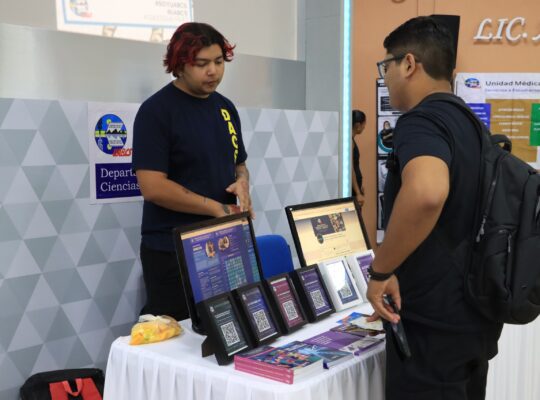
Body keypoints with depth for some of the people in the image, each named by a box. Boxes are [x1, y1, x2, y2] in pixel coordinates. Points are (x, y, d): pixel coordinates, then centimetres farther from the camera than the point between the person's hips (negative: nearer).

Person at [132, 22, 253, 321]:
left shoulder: (225, 108, 9)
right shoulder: (156, 110, -12)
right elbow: (152, 187, -19)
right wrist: (217, 209, -18)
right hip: (172, 252, -6)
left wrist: (242, 182, -6)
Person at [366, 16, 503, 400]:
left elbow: (426, 192, -40)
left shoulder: (421, 120, -18)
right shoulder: (468, 122, 12)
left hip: (434, 324, -9)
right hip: (473, 316, 9)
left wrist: (381, 271, -26)